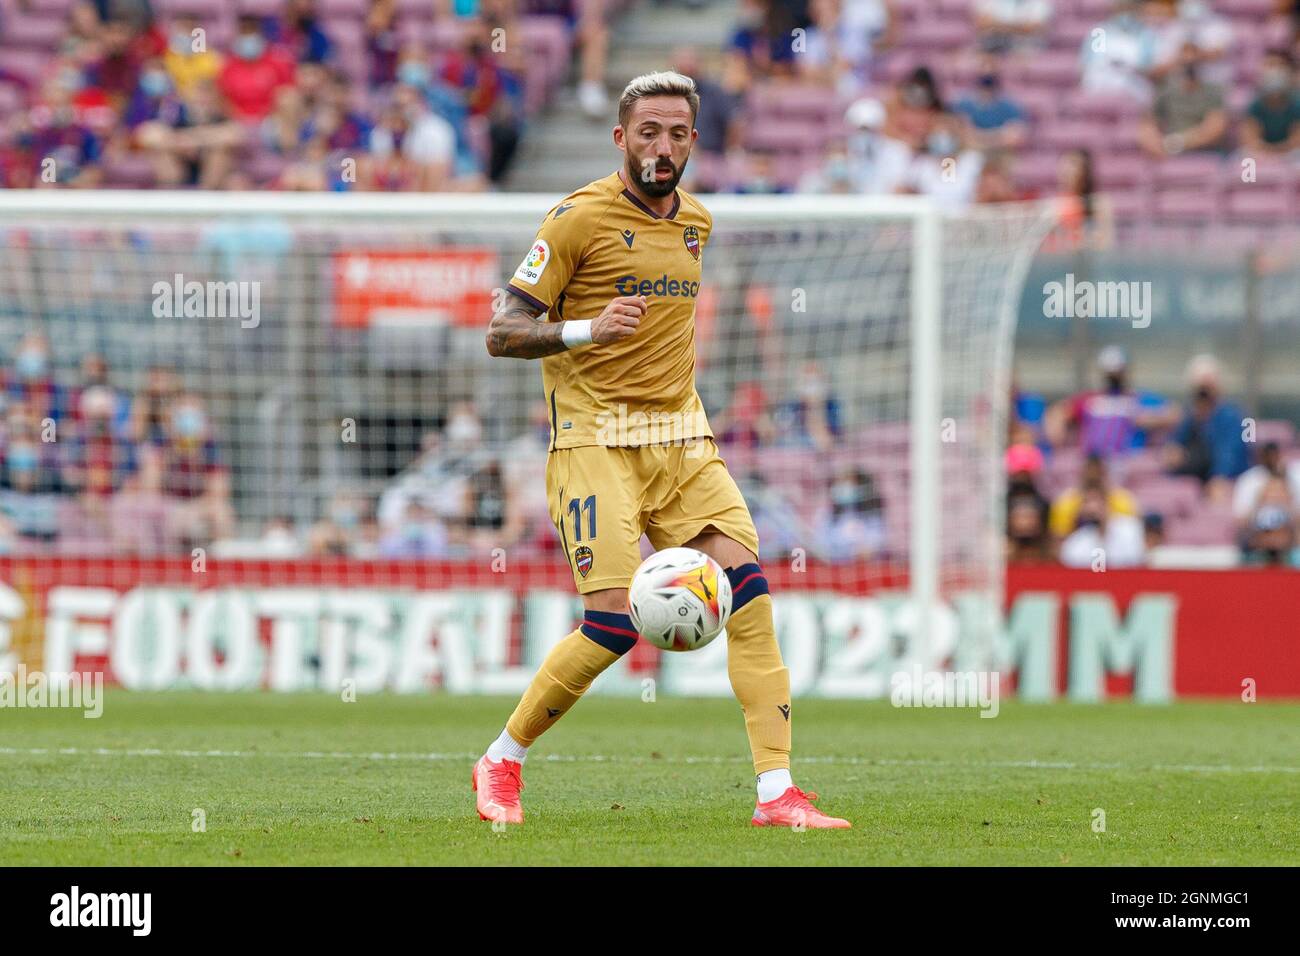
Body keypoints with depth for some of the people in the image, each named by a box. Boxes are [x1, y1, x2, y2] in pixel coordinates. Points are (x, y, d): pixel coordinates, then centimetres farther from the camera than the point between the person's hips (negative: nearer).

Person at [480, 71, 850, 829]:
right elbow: (503, 333, -9)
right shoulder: (579, 218, -7)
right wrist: (585, 331, -25)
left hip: (681, 440, 6)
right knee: (614, 624, -15)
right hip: (597, 444, -6)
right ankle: (502, 762, 7)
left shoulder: (697, 221, 13)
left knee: (749, 594, -11)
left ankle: (778, 794, -11)